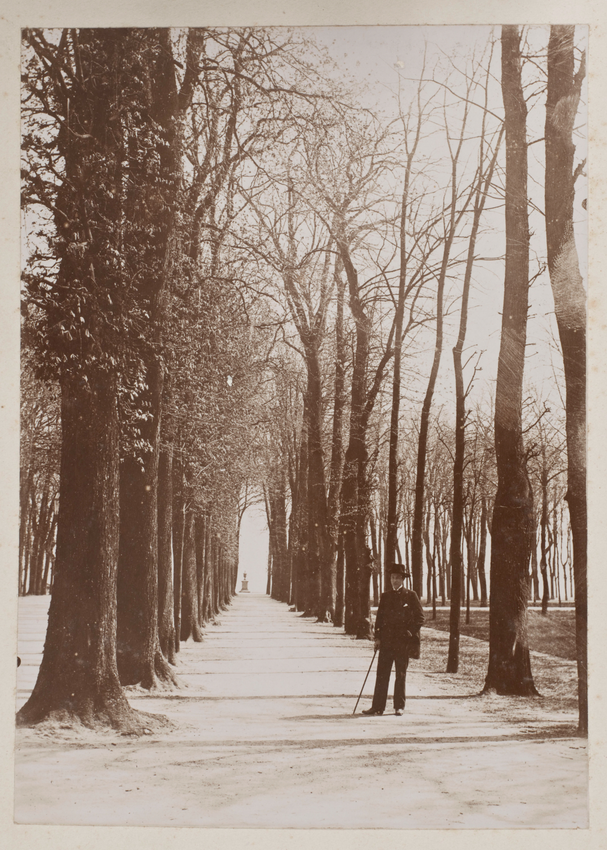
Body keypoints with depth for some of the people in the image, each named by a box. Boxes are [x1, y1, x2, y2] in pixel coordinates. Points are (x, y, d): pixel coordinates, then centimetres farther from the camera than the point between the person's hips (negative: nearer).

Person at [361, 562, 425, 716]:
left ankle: (399, 707, 11)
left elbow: (420, 617, 2)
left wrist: (410, 633, -9)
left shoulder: (411, 596, 1)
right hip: (386, 640, 3)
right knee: (382, 673, 0)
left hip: (403, 641, -3)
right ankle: (378, 706, 3)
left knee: (401, 674, 3)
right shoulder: (385, 596, 12)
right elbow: (379, 616, 13)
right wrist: (378, 637, 5)